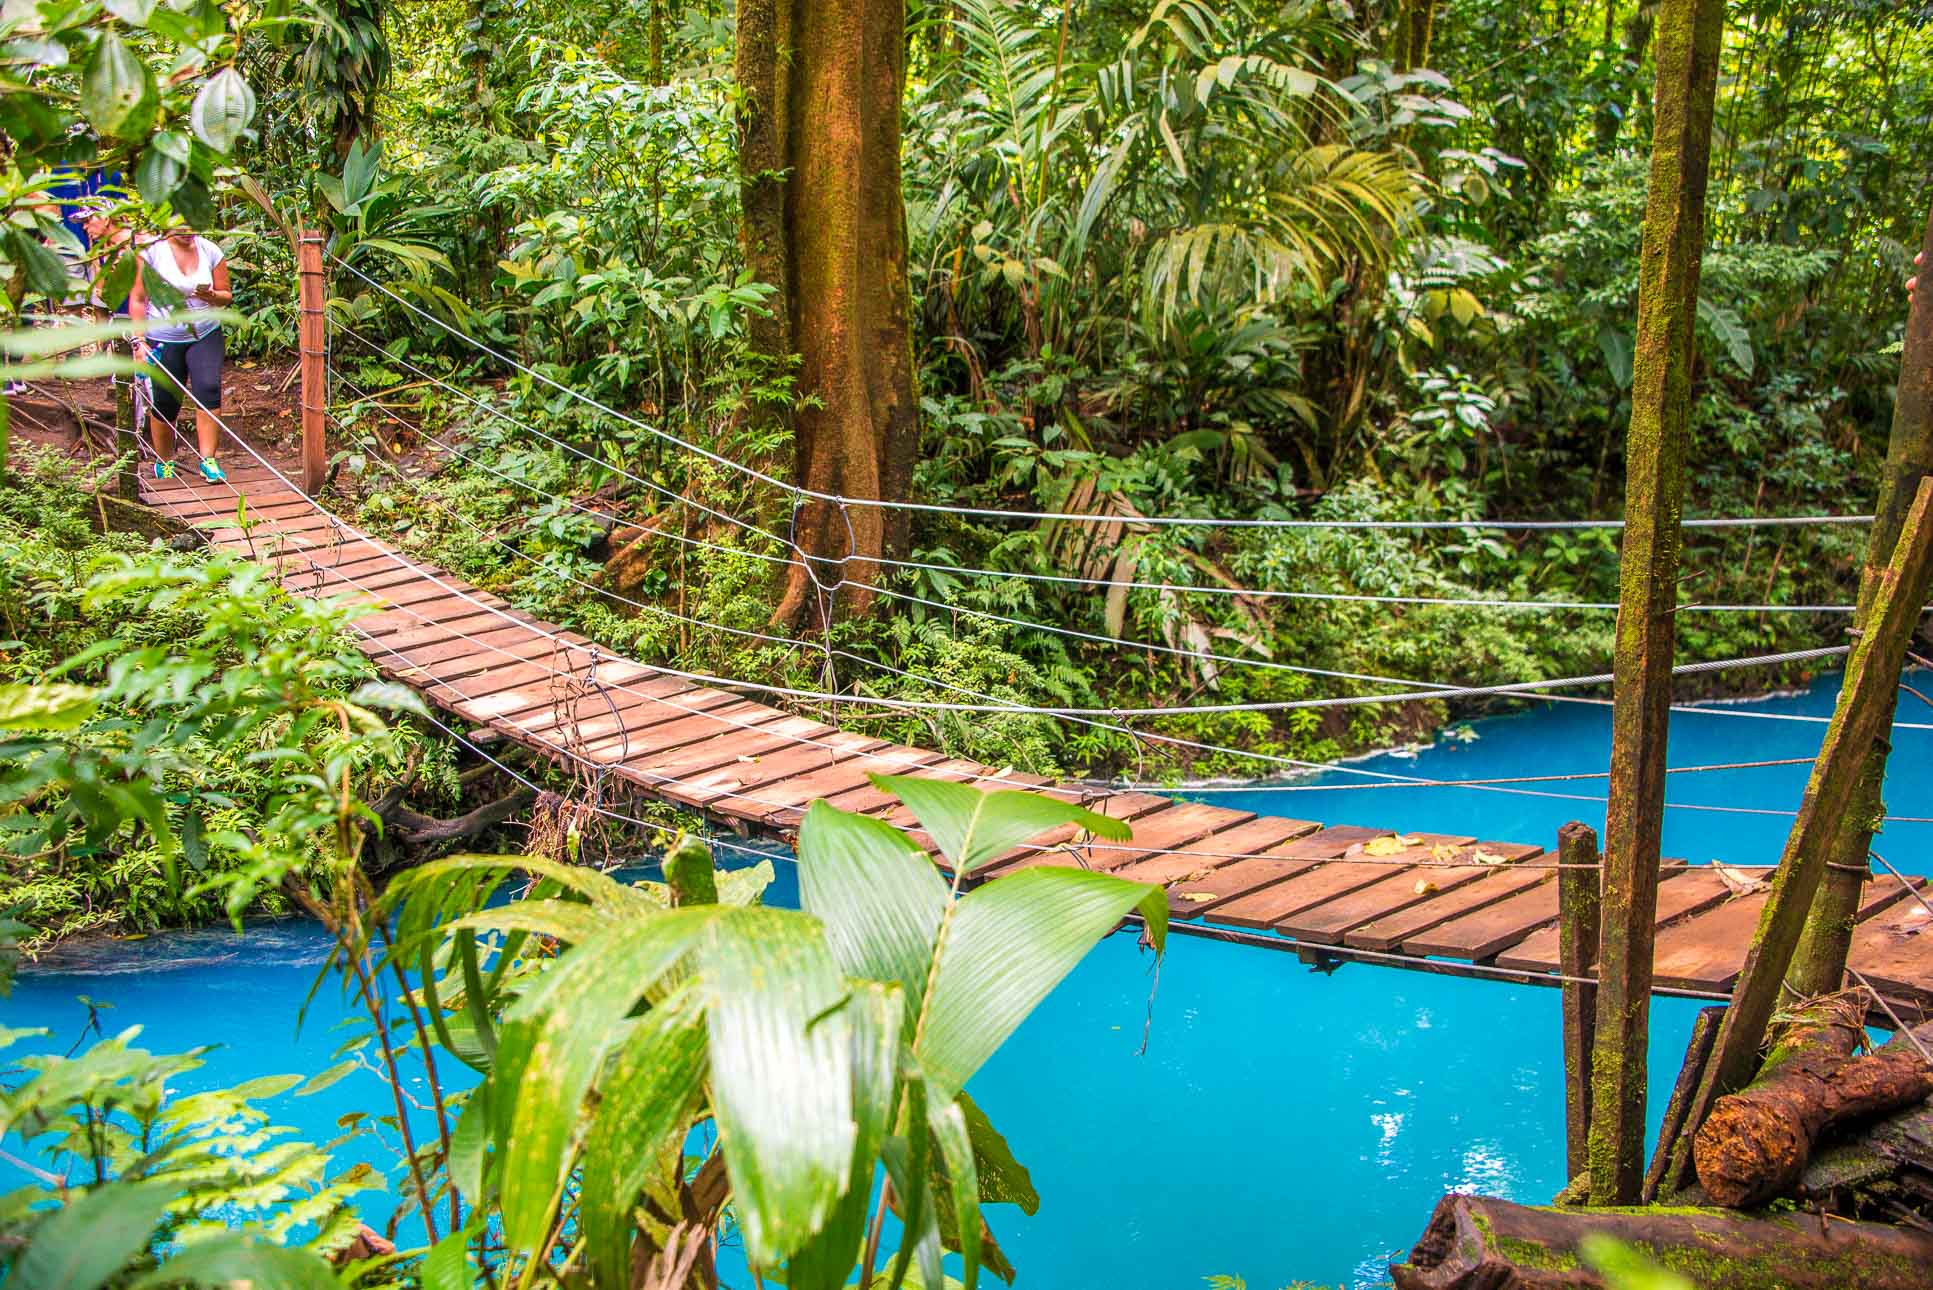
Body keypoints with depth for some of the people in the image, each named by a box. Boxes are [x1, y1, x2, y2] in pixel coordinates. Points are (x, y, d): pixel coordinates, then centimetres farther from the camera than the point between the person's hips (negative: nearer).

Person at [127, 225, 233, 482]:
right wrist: (139, 340, -11)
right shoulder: (151, 252, -7)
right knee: (165, 404, 3)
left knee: (209, 391, -17)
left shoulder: (210, 251, 1)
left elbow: (227, 295, 7)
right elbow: (137, 299, -5)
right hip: (163, 340, -1)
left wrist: (210, 296, -16)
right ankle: (164, 462, 25)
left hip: (205, 336, 1)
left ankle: (208, 460, -12)